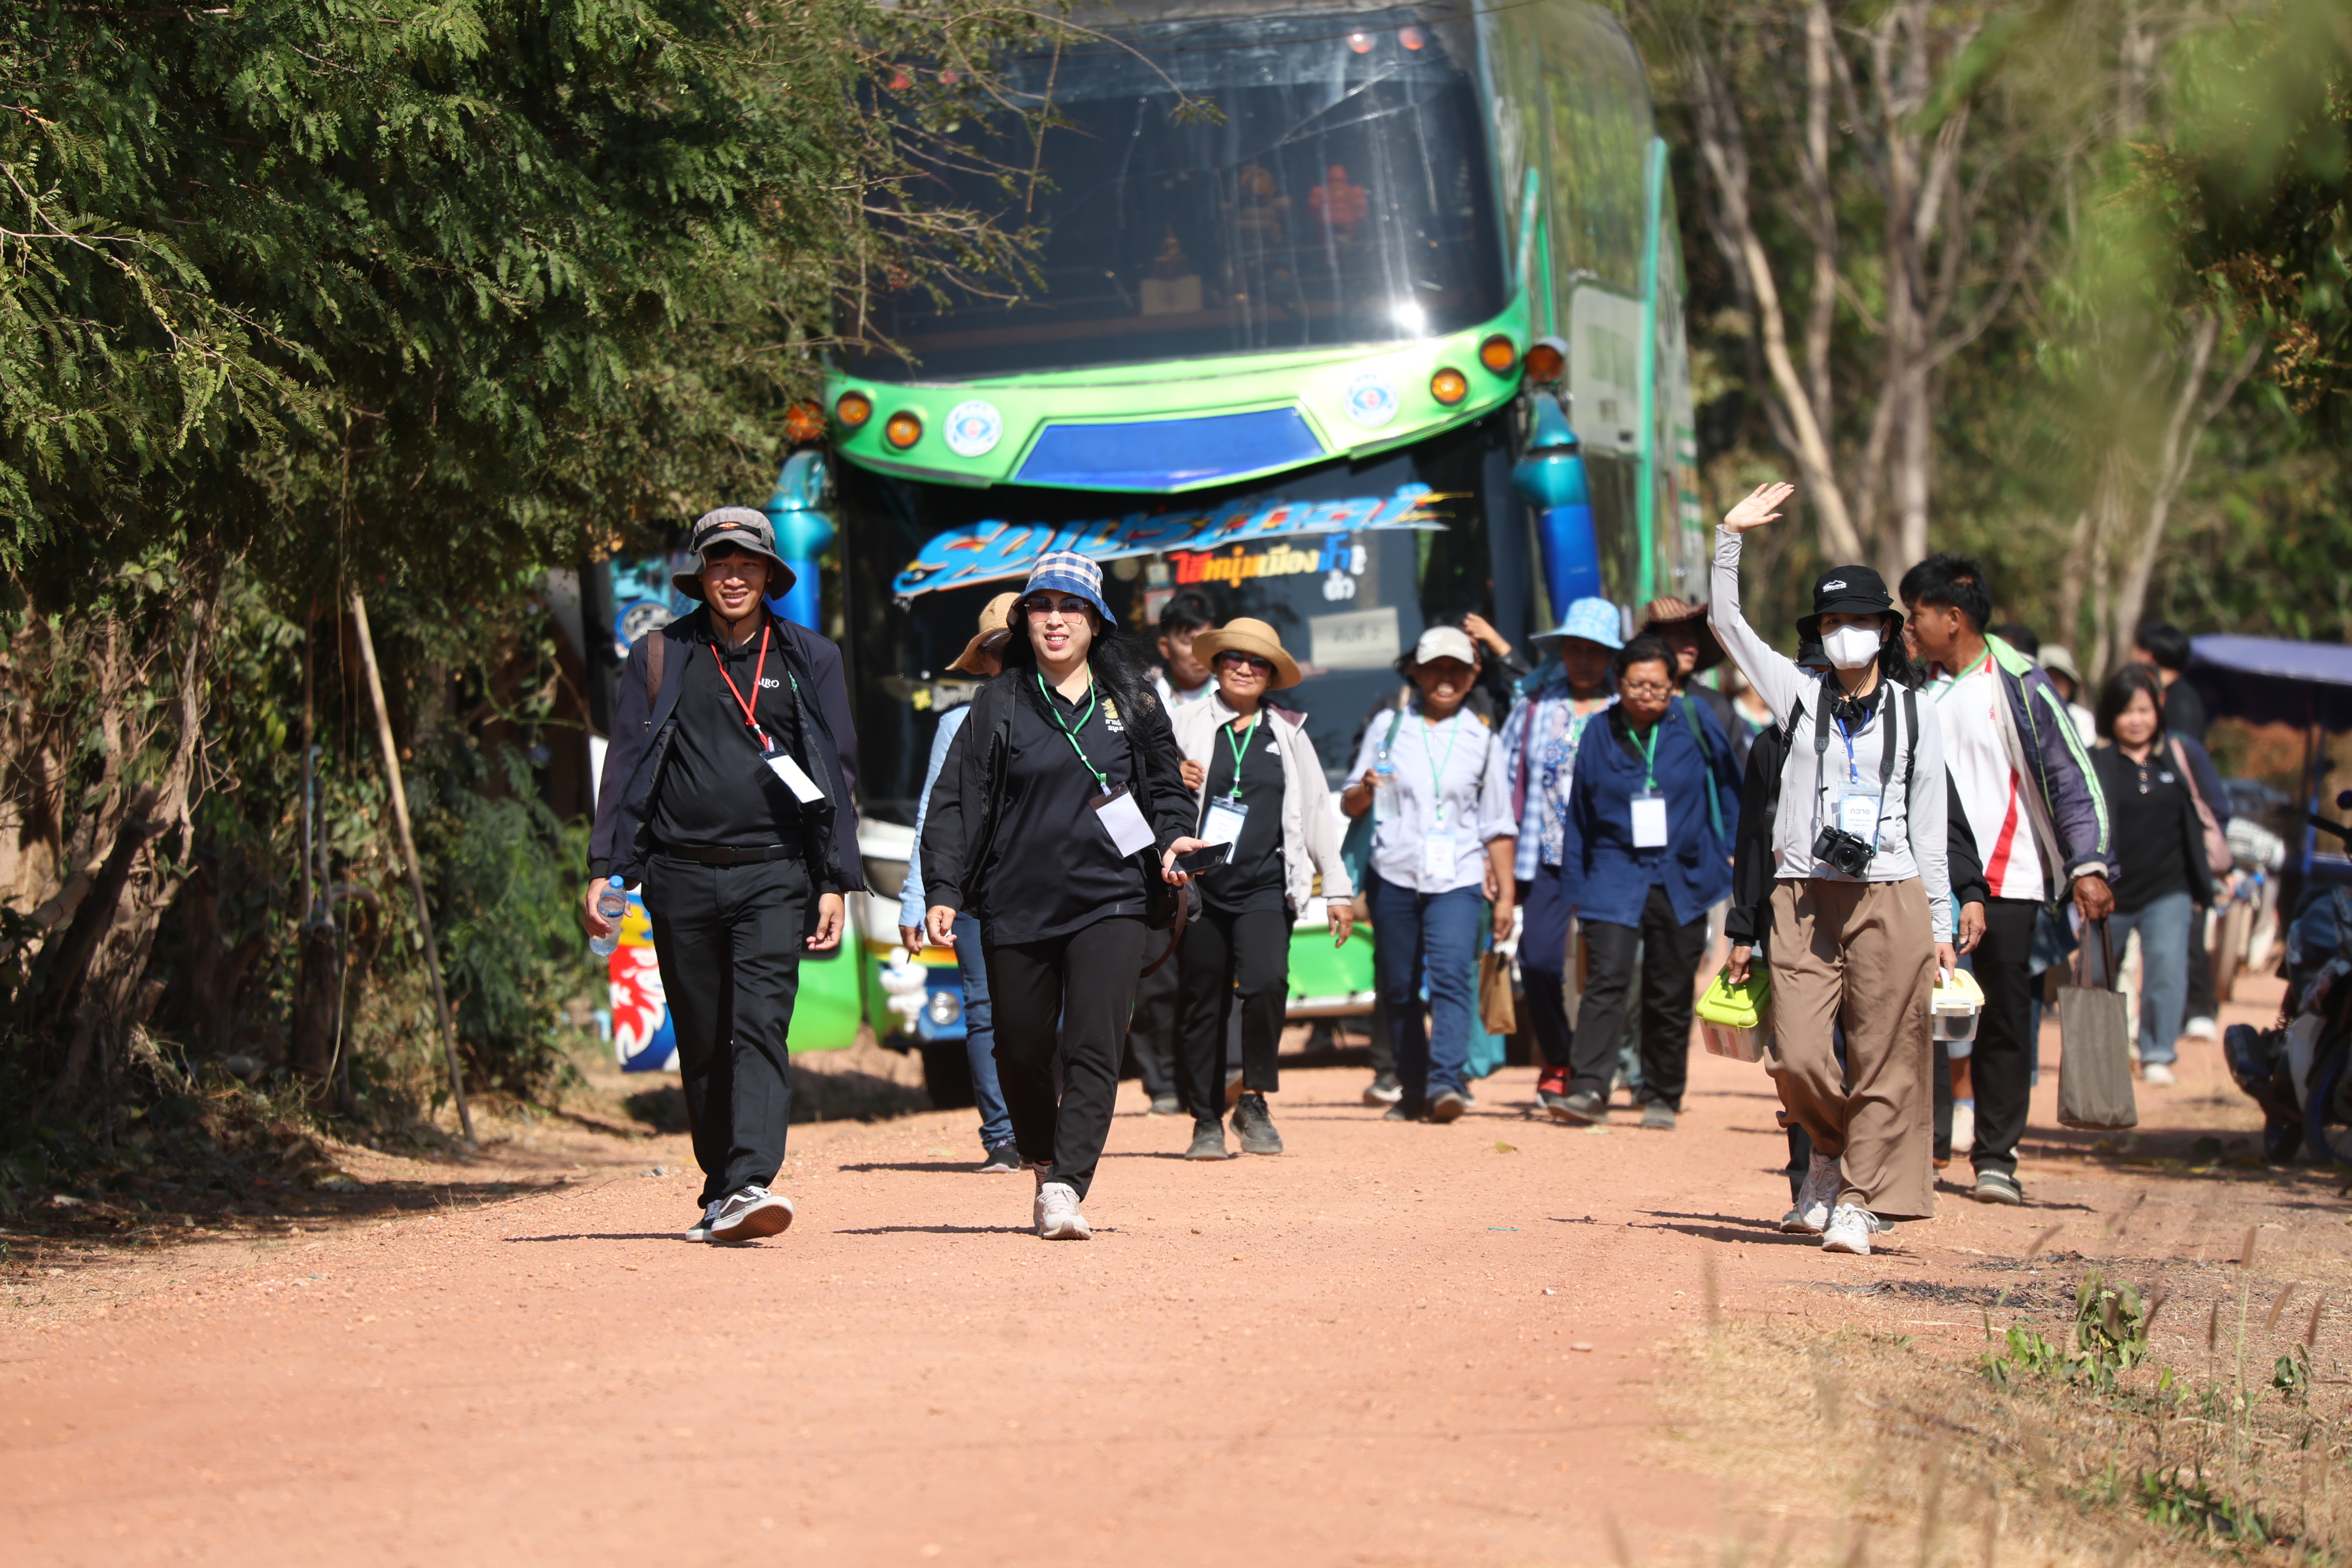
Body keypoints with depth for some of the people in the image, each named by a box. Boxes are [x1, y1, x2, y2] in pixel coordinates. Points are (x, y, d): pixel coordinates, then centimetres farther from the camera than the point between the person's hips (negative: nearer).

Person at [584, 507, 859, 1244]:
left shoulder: (808, 660, 9)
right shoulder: (658, 657, 9)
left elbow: (836, 775, 10)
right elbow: (625, 765, 10)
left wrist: (835, 885, 4)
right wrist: (603, 870, 1)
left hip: (773, 876, -2)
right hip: (680, 876, 2)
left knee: (760, 1026, -16)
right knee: (702, 1043, 6)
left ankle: (749, 1185, -26)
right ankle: (719, 1191, 16)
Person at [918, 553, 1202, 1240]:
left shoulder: (1131, 702, 8)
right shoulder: (999, 706, 5)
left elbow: (1165, 784, 17)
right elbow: (955, 802, 2)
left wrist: (1173, 839, -4)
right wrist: (944, 893, -8)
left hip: (1110, 902, -1)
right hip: (1017, 909, 1)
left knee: (1093, 1048, -13)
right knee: (1022, 1054, 6)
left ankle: (1068, 1188, -18)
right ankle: (1045, 1166, 31)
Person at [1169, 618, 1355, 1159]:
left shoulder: (1288, 735, 15)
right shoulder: (1188, 726, 9)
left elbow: (1316, 813, 17)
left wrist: (1337, 889, 14)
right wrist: (1172, 783, -10)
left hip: (1264, 886, 0)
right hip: (1200, 885, 0)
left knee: (1267, 982, -20)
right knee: (1203, 1001, 1)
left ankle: (1254, 1101, -4)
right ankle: (1206, 1120, 12)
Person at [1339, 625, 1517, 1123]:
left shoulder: (1482, 740, 10)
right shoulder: (1387, 728, 10)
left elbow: (1497, 824, 12)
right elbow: (1349, 805, 9)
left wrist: (1506, 893, 8)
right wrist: (1365, 789, -14)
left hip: (1457, 879, -1)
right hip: (1393, 875, 1)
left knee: (1452, 975, -20)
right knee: (1398, 986, 3)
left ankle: (1446, 1082, -29)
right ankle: (1413, 1090, 13)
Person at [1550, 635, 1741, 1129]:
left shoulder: (1695, 723, 0)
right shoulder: (1599, 735, 3)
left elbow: (1728, 784, 13)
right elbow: (1579, 818, 9)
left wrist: (1730, 850, 10)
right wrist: (1577, 893, 9)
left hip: (1682, 879, 1)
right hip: (1616, 876, -1)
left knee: (1670, 995, 6)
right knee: (1607, 980, -17)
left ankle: (1662, 1098, 18)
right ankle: (1589, 1090, -23)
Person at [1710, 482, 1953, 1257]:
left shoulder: (1915, 713, 9)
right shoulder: (1800, 696, 10)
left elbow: (1929, 822, 10)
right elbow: (1726, 623, 8)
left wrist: (1940, 922, 9)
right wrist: (1730, 538, -2)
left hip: (1892, 899, -1)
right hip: (1805, 898, 1)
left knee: (1883, 1058, -4)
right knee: (1798, 1056, -6)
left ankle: (1858, 1201, 4)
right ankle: (1832, 1151, 22)